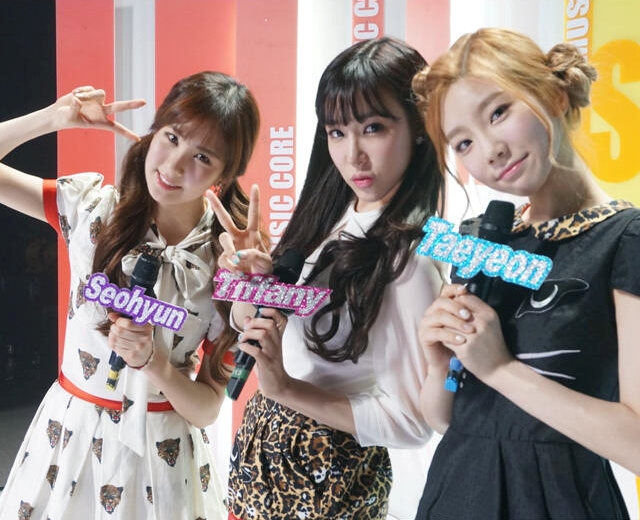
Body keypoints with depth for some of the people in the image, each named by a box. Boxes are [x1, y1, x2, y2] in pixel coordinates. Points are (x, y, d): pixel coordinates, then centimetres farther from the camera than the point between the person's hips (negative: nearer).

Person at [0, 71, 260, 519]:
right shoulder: (93, 204, -10)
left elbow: (207, 409, -11)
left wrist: (151, 361, -28)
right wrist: (53, 117, -20)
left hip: (159, 455, -2)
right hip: (67, 434, 2)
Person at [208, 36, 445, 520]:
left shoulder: (408, 254, -24)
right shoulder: (332, 214, -3)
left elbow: (410, 421, -23)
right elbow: (248, 320, 5)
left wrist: (287, 388, -27)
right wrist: (250, 275, -15)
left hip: (329, 478, -7)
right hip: (264, 443, 7)